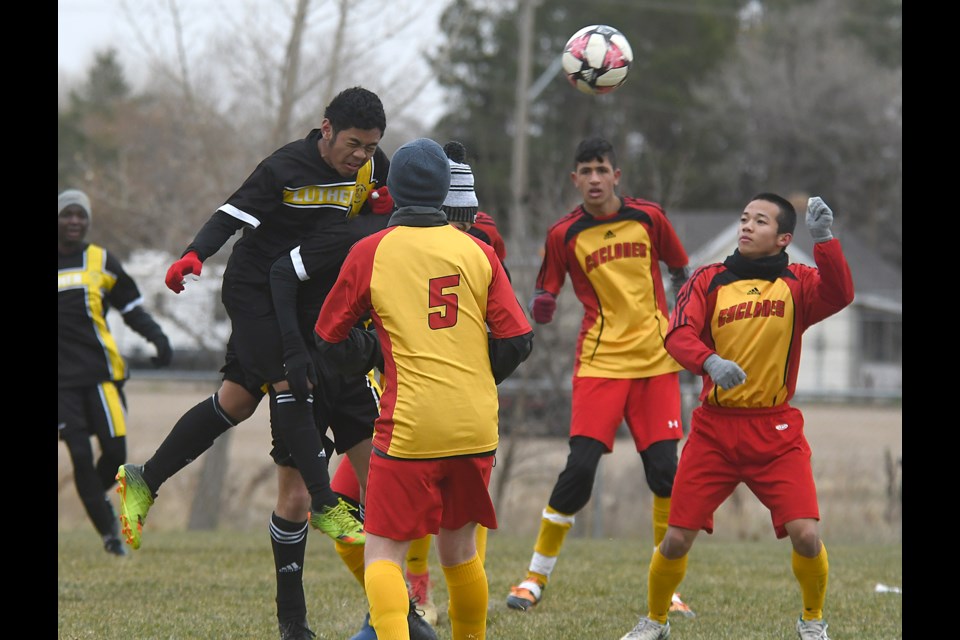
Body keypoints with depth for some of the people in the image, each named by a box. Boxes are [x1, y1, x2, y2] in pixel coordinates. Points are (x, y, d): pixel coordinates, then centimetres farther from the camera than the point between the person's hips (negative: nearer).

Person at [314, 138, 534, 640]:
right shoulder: (478, 252, 4)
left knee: (383, 553, -2)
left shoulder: (369, 252, -1)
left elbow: (329, 337, 8)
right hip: (476, 429, 3)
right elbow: (517, 340, 3)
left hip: (409, 427, -3)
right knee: (459, 549, 18)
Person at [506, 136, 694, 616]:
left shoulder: (648, 218, 3)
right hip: (599, 360, -2)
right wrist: (541, 307, -20)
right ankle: (536, 574, 1)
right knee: (580, 465, -13)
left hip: (656, 359, 2)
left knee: (663, 468, -5)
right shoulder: (564, 235, -2)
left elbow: (679, 270, 18)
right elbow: (543, 294, 3)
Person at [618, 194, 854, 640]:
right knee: (677, 538, -2)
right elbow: (678, 333, -13)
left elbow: (839, 295, -20)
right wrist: (710, 361, -33)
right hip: (714, 428, 1)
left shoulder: (797, 284, 2)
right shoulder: (709, 281, 2)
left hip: (776, 433, -1)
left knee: (806, 534, -14)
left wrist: (824, 239, -32)